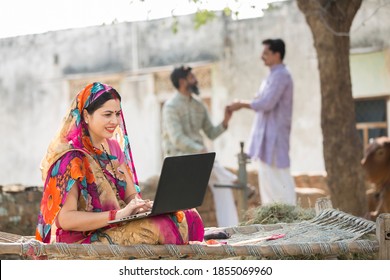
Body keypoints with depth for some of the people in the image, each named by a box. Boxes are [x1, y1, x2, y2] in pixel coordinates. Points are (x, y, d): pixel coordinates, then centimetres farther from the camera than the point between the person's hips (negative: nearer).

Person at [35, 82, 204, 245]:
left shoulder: (114, 147, 12)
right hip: (82, 239, -8)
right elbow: (65, 219, -18)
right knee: (160, 225, -31)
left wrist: (140, 205, -10)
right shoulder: (70, 158, -12)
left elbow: (131, 194, 15)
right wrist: (117, 214, -24)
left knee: (189, 216, -15)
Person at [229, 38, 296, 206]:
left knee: (278, 178, -8)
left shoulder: (280, 75, -13)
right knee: (268, 178, 11)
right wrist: (244, 104, 6)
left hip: (274, 135, -10)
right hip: (267, 135, 10)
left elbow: (266, 104, -20)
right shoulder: (274, 75, 18)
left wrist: (242, 104, -9)